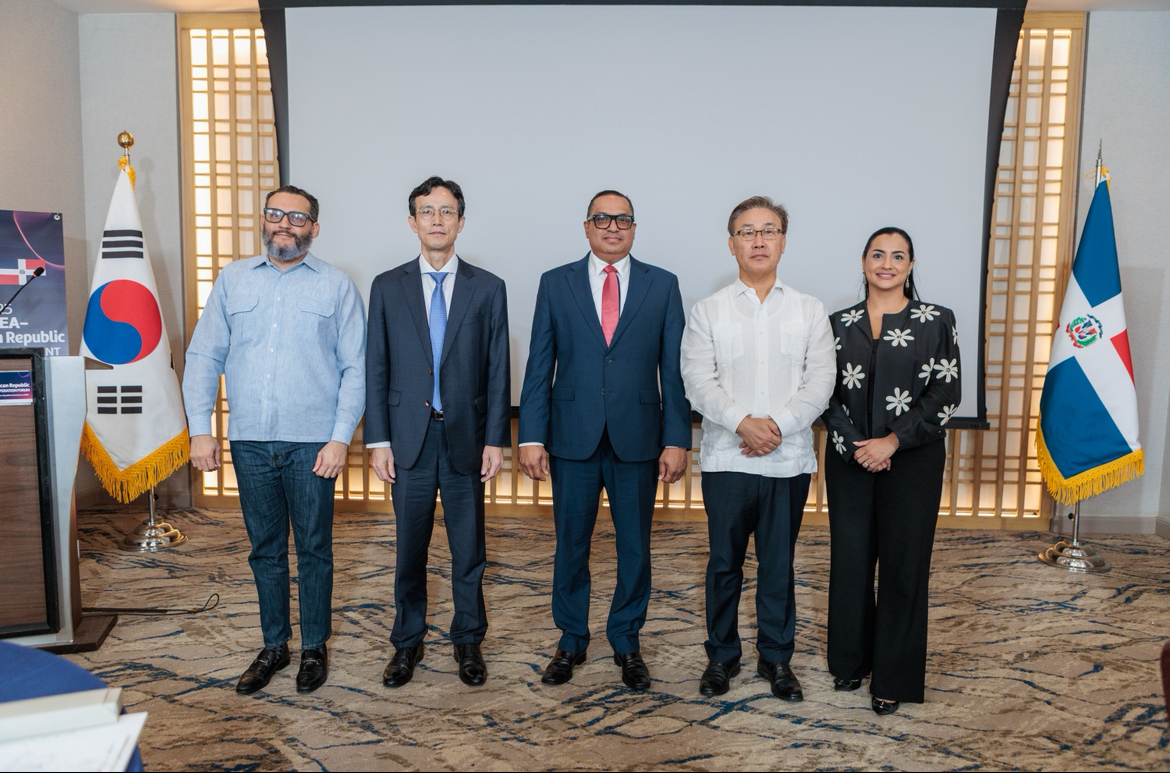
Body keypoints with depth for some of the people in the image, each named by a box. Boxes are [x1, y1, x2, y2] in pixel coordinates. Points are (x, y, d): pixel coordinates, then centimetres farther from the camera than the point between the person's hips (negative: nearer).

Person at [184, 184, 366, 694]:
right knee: (265, 549, 13)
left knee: (313, 550, 7)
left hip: (312, 442, -2)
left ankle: (314, 648, 23)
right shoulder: (232, 279, 9)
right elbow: (203, 356, 7)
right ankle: (273, 646, 28)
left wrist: (341, 438, -10)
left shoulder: (336, 286, 2)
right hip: (249, 441, 3)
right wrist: (200, 430, -2)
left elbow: (355, 368, -2)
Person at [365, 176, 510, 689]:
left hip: (465, 438, 0)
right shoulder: (388, 287, 4)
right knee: (410, 549, 11)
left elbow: (498, 371, 1)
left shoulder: (487, 289, 3)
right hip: (409, 439, 1)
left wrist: (496, 440, -4)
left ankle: (468, 641, 27)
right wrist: (378, 440, -2)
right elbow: (376, 369, 3)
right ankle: (408, 642, 28)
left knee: (468, 550, 9)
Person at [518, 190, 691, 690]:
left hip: (637, 438, 0)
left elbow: (674, 369, 2)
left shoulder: (662, 286, 4)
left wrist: (677, 440, -4)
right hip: (573, 439, 0)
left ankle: (626, 643, 28)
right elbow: (539, 368, 2)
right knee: (570, 545, 10)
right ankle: (571, 641, 28)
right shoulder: (556, 284, 5)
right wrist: (532, 437, -4)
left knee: (635, 547, 10)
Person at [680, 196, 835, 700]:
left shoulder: (810, 311, 7)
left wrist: (779, 425, -16)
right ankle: (722, 655, 24)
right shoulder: (708, 312, 5)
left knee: (779, 565, 9)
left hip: (789, 460, 1)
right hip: (726, 460, -1)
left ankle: (777, 658, 26)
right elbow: (698, 380, -5)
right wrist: (743, 423, -19)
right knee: (724, 563, 8)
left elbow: (821, 380, -2)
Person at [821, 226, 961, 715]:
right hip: (849, 461, 2)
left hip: (912, 461, -2)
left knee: (903, 565, 3)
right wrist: (854, 446, -11)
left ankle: (893, 679, 16)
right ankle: (850, 661, 28)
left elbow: (946, 395, -6)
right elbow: (827, 394, 3)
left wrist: (893, 441, -14)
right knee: (849, 560, 9)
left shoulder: (936, 321, 0)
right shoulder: (840, 323, 7)